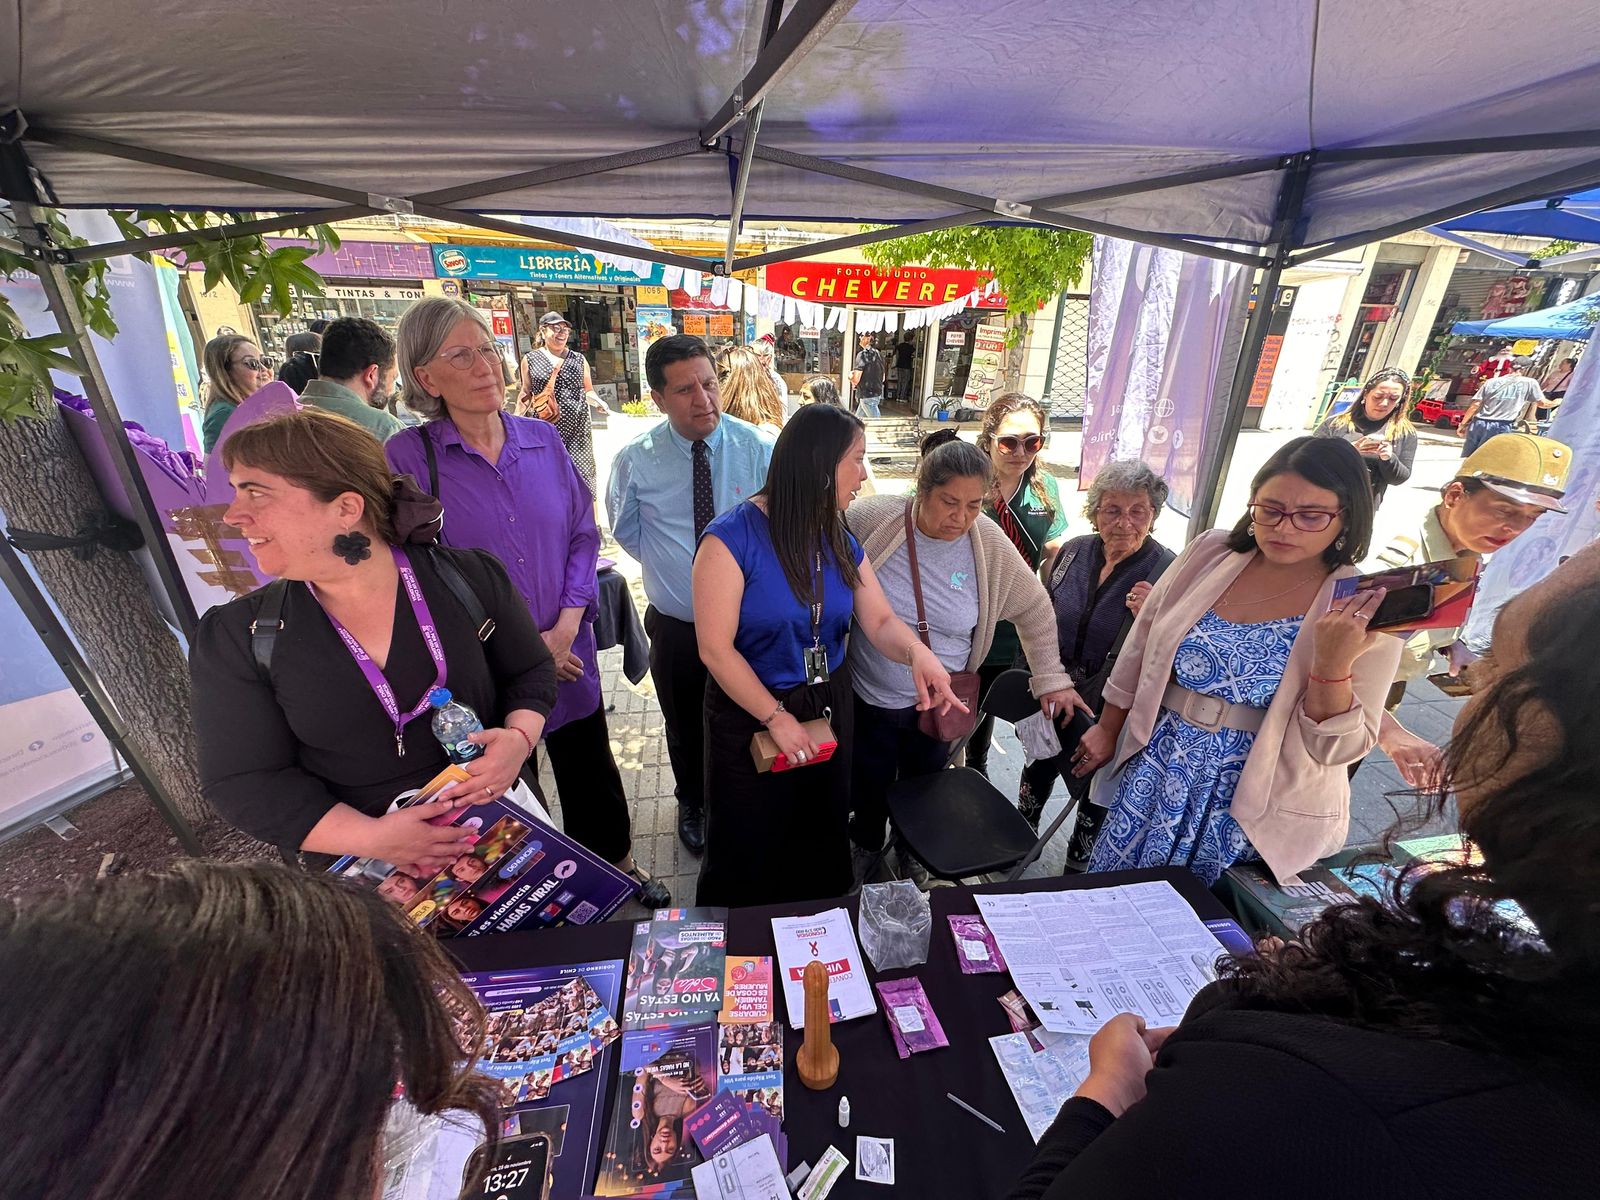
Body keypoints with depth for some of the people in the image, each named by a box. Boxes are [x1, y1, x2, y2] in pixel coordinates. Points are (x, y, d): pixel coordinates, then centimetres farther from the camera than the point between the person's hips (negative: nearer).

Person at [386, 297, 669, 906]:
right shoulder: (409, 457, -9)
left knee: (592, 771, 19)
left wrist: (565, 627, -10)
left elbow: (583, 535, 2)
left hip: (569, 653, 3)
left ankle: (618, 860, 45)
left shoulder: (543, 438, 1)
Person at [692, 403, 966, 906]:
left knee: (821, 843, 23)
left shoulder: (840, 541, -1)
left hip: (830, 709, 5)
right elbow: (715, 648, -21)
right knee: (747, 852, 17)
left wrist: (918, 652, -27)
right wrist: (776, 717, -16)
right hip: (751, 714, -5)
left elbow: (881, 621, -5)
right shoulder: (732, 538, -21)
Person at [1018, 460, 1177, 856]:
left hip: (1110, 710, -4)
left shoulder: (1167, 571, -16)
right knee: (1038, 768, 23)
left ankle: (1079, 862, 43)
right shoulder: (1073, 551, -4)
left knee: (1095, 789, 15)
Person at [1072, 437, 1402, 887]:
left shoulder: (1368, 611, -11)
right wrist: (1108, 729, 12)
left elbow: (1338, 747, -12)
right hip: (1157, 771, 3)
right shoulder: (1210, 551, -4)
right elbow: (1140, 648, 6)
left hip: (1256, 807, -2)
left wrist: (1334, 665, -29)